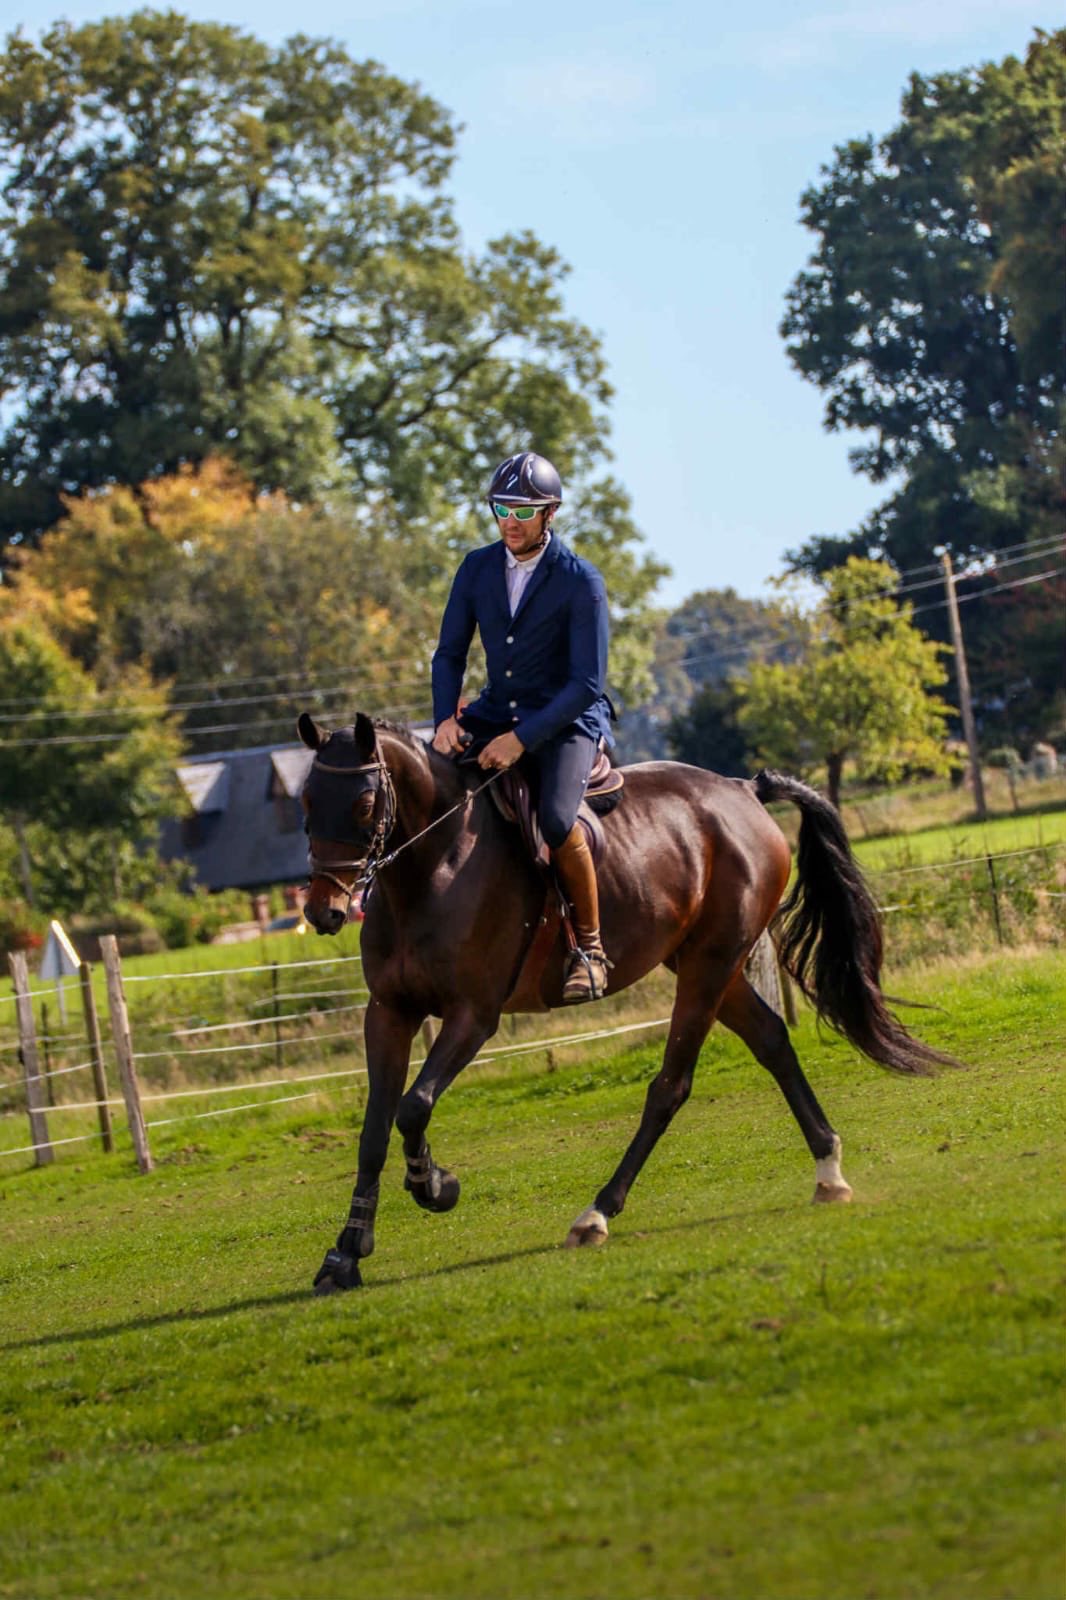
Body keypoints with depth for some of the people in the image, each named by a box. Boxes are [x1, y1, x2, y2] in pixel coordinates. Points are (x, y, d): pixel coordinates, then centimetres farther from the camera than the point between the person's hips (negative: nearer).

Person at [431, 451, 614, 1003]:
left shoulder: (580, 582, -13)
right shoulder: (477, 568, 2)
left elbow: (587, 683, -17)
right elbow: (449, 654, 7)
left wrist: (523, 738, -26)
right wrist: (445, 718, -14)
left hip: (567, 723, -6)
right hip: (496, 712, 6)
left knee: (556, 820, -32)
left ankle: (589, 943, -13)